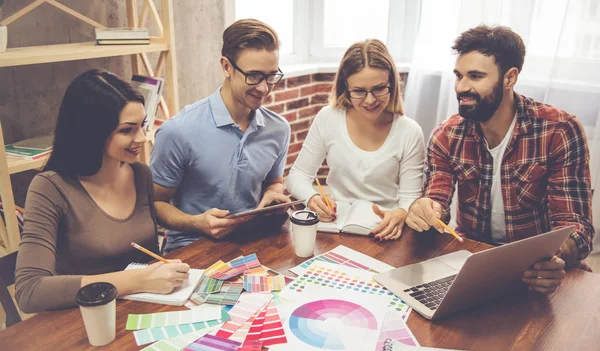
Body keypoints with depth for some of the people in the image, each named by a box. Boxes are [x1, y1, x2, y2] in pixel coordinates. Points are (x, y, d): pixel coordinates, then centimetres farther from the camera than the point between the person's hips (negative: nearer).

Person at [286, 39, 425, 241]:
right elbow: (298, 176, 2)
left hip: (383, 232, 0)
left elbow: (410, 198, -4)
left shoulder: (409, 132, -7)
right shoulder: (327, 119, -4)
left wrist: (400, 215, -28)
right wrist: (312, 198, -20)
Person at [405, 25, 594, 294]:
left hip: (534, 271, -2)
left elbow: (574, 223, -15)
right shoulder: (446, 136, -5)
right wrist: (423, 211, -32)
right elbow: (437, 208, -7)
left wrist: (556, 260, -37)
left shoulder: (560, 131, -14)